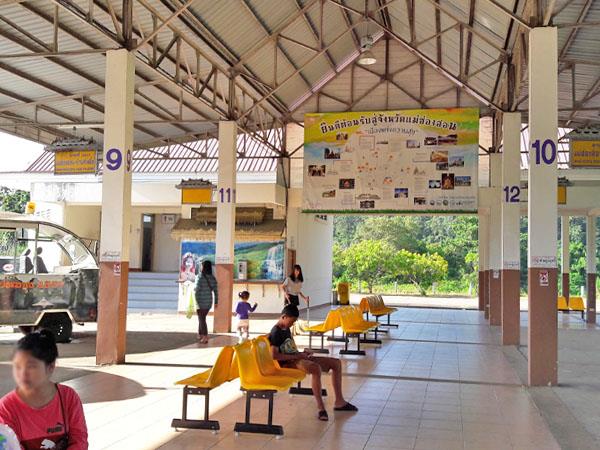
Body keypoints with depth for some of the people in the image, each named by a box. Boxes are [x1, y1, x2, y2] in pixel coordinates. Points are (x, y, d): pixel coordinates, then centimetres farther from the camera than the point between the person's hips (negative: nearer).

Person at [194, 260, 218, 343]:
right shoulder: (213, 278, 1)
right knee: (202, 318, 22)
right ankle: (200, 334, 31)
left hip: (200, 302, -5)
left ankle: (205, 337, -2)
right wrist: (216, 302, 9)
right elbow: (215, 291, 2)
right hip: (209, 302, 5)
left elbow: (197, 290, -17)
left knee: (202, 319, 3)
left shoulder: (200, 277, -15)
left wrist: (196, 302, -13)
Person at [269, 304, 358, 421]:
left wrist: (302, 353, 5)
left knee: (336, 363, 3)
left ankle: (339, 402, 6)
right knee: (316, 368, -39)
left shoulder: (286, 329, 16)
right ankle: (321, 407, -35)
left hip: (296, 359, 10)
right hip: (288, 363, -10)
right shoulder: (276, 332, -13)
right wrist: (296, 356, -18)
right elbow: (274, 355, -24)